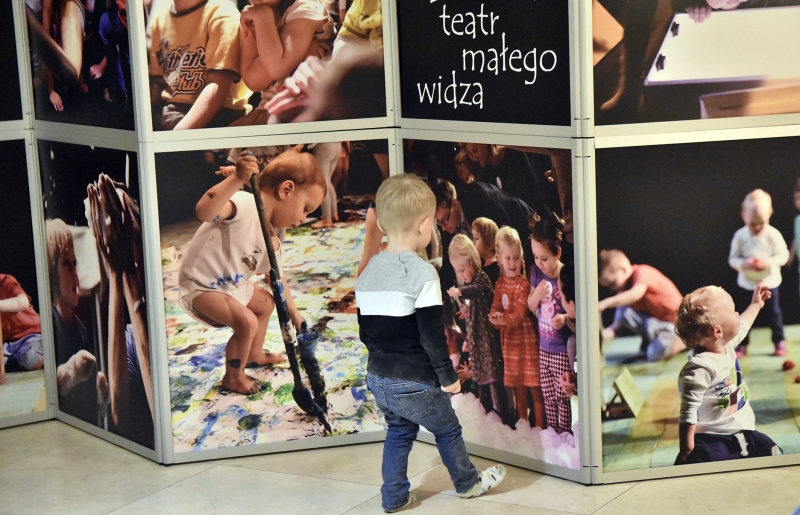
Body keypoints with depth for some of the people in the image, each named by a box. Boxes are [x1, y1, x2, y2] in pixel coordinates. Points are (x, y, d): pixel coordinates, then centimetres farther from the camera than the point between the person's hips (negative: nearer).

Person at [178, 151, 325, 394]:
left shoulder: (271, 239, 2)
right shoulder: (244, 204, -28)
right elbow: (203, 211, -48)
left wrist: (292, 311, 23)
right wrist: (237, 179, -56)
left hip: (230, 285, 10)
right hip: (200, 286, -10)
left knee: (265, 301, 27)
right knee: (246, 321, -24)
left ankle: (255, 354, 50)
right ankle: (233, 378, 1)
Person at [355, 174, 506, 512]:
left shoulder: (367, 272, 2)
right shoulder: (422, 272, -19)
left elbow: (364, 329, 11)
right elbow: (431, 334, -19)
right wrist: (447, 375, -9)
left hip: (378, 378, 6)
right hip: (415, 383, -6)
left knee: (398, 432, 23)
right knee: (447, 431, 16)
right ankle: (468, 482, 34)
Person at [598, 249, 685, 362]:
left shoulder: (642, 272, -19)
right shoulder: (624, 289, 3)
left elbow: (636, 294, -41)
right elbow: (618, 324, -2)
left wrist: (605, 303, -50)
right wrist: (604, 333, -24)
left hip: (676, 320, -7)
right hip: (655, 321, 7)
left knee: (655, 354, -27)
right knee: (623, 311, -18)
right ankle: (648, 340, 5)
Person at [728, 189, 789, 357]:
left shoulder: (773, 234, -16)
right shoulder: (739, 236, -12)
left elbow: (783, 255, -11)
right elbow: (732, 258, -8)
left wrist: (768, 263, -29)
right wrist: (744, 264, -30)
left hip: (770, 283, -1)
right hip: (747, 284, 1)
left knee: (774, 313, 10)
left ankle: (779, 341, 26)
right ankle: (742, 344, 23)